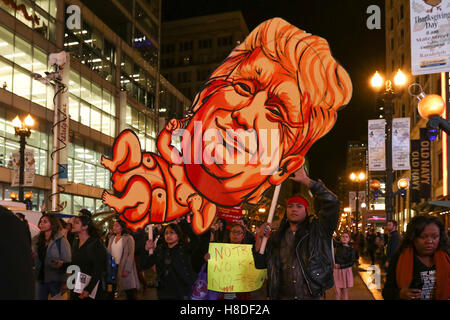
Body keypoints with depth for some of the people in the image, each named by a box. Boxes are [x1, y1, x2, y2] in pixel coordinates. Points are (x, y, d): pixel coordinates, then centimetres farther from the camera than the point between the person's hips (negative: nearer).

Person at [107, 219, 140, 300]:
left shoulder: (128, 238, -3)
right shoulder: (111, 238, 13)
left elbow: (131, 254, -9)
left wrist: (127, 270, -17)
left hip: (125, 267, -5)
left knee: (130, 293, -4)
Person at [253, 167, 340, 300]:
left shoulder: (317, 230, 0)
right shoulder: (277, 238, 8)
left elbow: (331, 202, -13)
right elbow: (260, 264, 8)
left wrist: (305, 180, -10)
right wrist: (260, 238, -6)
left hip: (313, 296, -2)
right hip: (283, 296, 2)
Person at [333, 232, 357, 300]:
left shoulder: (352, 250, -3)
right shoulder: (338, 246, 2)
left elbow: (351, 262, -7)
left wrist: (340, 266, -15)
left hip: (346, 271, -1)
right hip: (337, 271, 1)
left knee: (345, 291, 6)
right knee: (338, 291, 3)